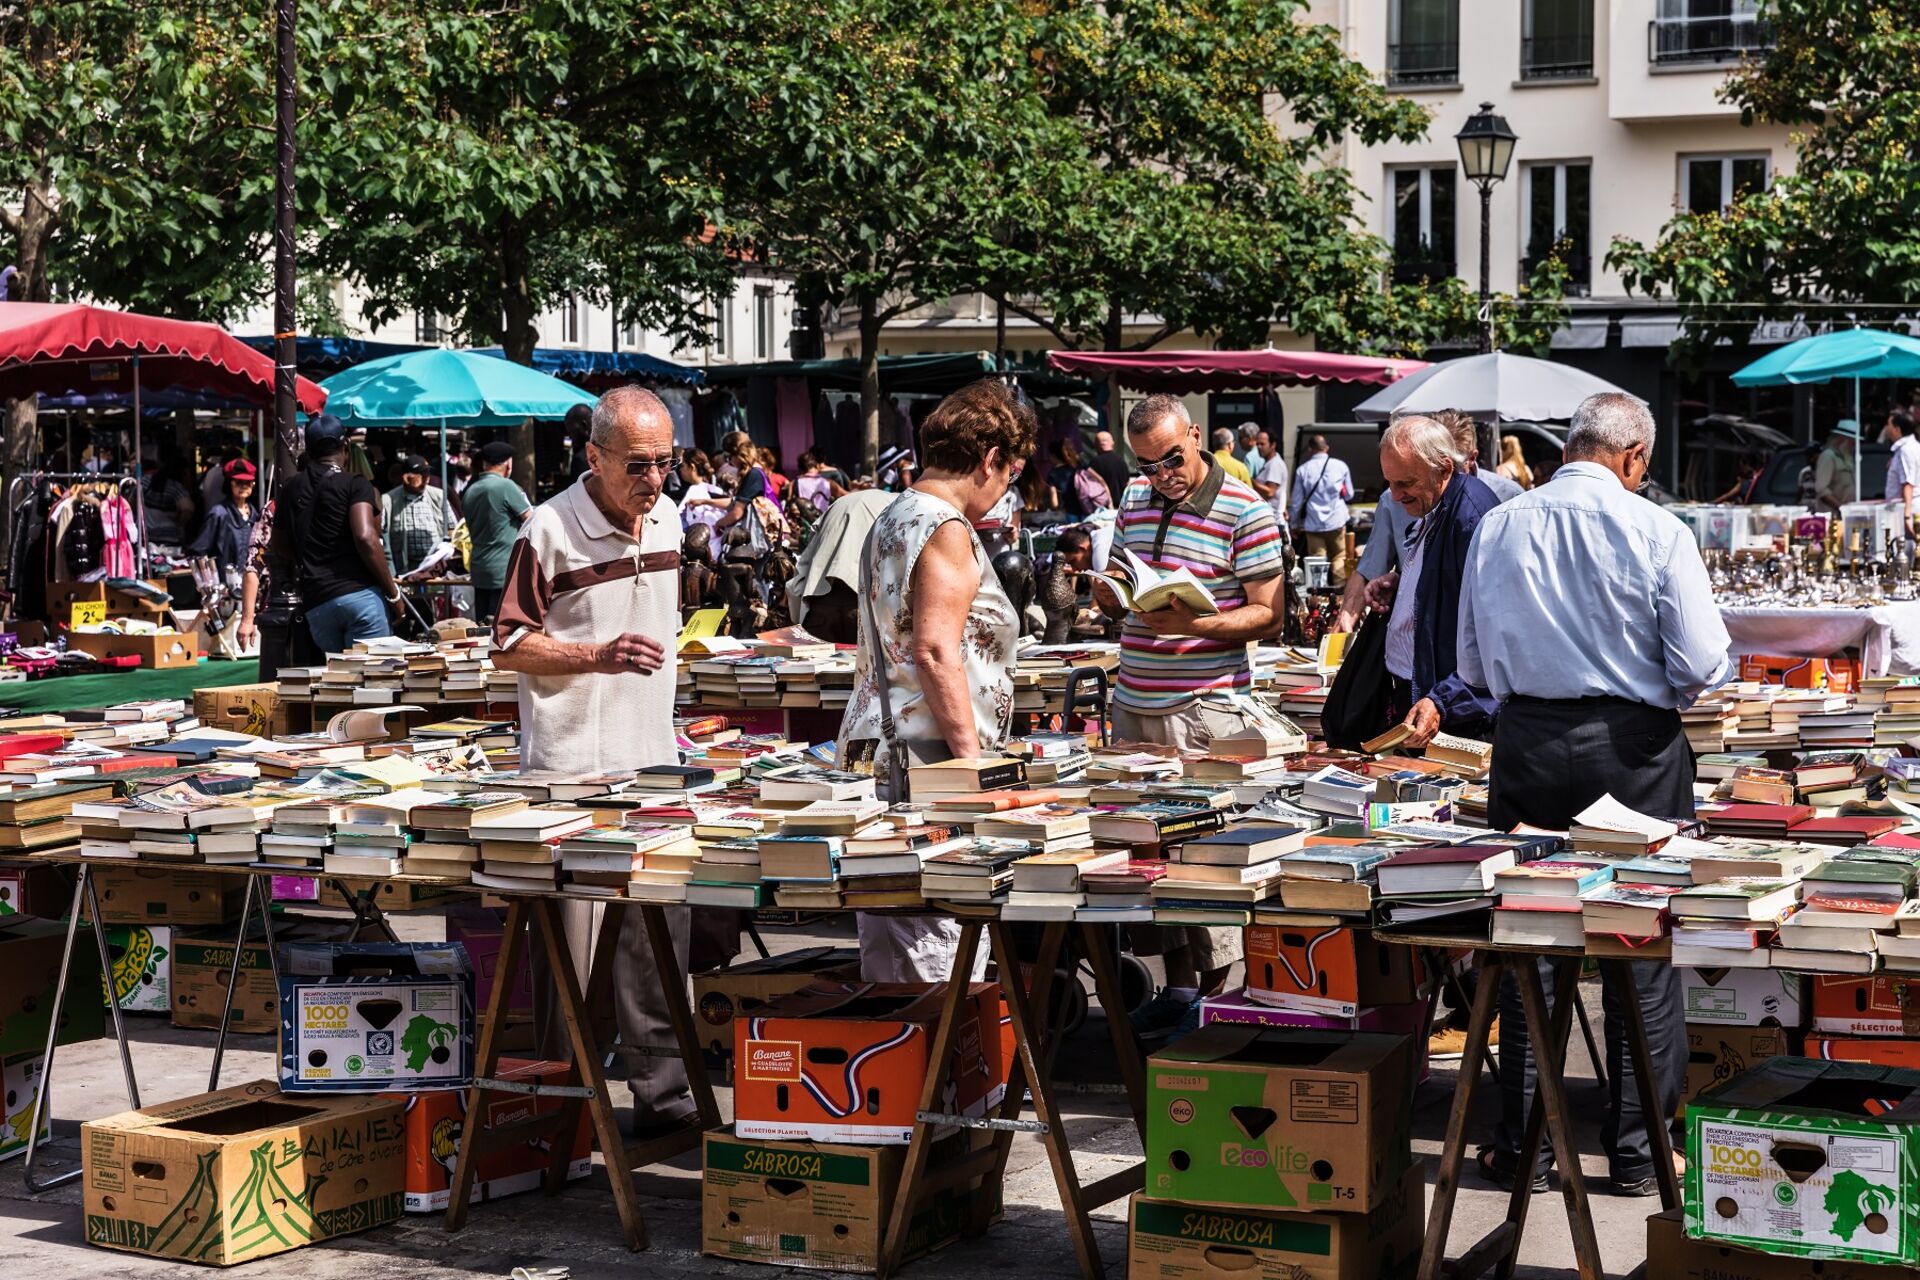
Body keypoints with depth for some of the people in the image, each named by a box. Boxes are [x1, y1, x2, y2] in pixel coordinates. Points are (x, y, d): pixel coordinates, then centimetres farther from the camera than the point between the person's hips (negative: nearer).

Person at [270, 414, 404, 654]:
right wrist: (393, 593, -9)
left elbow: (283, 548, 21)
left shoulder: (291, 490, 16)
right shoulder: (354, 484, -2)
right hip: (360, 595, -5)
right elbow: (365, 537, -15)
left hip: (316, 604, 5)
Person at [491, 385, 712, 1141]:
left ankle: (662, 1093, 15)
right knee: (569, 944, -1)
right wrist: (598, 656, -21)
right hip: (570, 768, -6)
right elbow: (508, 646, -9)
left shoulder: (667, 519, 10)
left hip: (653, 763, 6)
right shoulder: (550, 531, -11)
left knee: (658, 938, 8)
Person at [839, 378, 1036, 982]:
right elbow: (936, 652, -20)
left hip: (873, 747, 10)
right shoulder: (946, 531, -12)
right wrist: (971, 757, -17)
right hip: (927, 754, -10)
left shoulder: (891, 519, 18)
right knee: (934, 950, -8)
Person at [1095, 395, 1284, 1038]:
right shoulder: (1135, 499, 12)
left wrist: (1193, 623, -24)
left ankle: (1212, 994, 6)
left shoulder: (1246, 511, -7)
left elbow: (1267, 615, -9)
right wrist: (1109, 594, -2)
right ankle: (1177, 983, 19)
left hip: (1206, 708, -6)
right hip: (1134, 701, 6)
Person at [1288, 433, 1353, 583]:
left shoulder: (1303, 470, -4)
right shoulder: (1340, 466, -3)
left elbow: (1297, 502, 0)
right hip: (1336, 521, 0)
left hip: (1313, 524, 0)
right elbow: (1349, 494, 9)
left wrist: (1296, 524, 12)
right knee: (1338, 558, 11)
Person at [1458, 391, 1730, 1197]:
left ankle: (1523, 1147, 16)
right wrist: (1658, 689, 11)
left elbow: (1472, 664, 6)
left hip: (1527, 745, 3)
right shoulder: (1657, 533, -10)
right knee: (1643, 956, 8)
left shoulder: (1497, 527, 1)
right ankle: (1638, 1151, 13)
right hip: (1633, 751, -3)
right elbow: (1703, 665, -10)